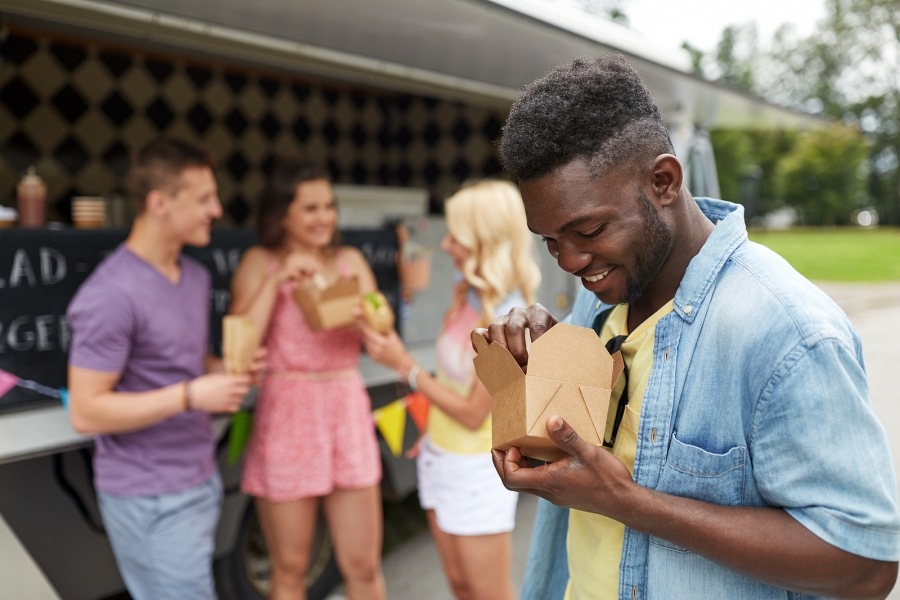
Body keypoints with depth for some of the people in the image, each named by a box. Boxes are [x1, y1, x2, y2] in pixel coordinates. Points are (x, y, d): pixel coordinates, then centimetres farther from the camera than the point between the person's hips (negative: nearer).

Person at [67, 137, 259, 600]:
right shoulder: (112, 294, -20)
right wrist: (190, 396, -24)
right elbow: (86, 412, -20)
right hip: (149, 499, -8)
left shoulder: (196, 276, 8)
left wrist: (230, 371, 0)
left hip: (200, 481, 8)